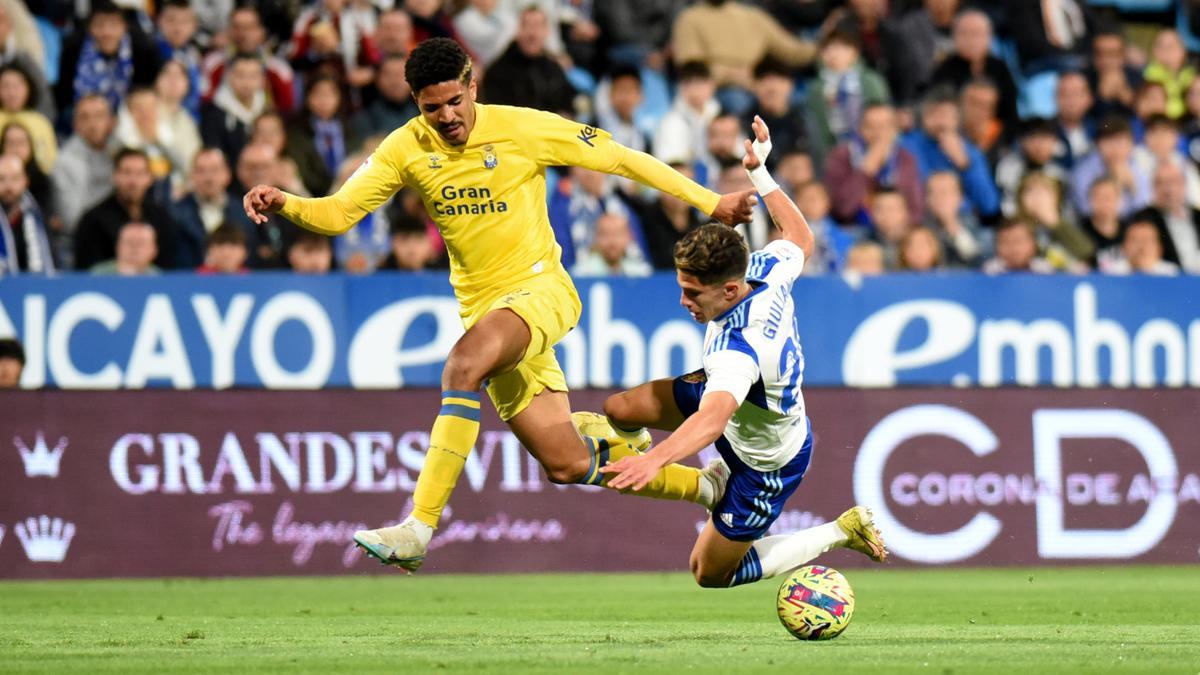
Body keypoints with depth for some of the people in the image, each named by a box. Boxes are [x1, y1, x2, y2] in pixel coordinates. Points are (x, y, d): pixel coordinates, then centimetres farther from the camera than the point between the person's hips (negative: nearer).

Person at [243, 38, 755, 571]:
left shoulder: (523, 129, -11)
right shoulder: (407, 148, -1)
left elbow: (619, 159, -4)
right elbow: (337, 213, -3)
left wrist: (711, 202, -3)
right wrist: (283, 204, -24)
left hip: (540, 288, -5)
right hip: (482, 306, 5)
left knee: (464, 365, -35)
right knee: (566, 466, 4)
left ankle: (418, 529, -37)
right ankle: (701, 484, 27)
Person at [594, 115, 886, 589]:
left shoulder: (739, 349, -45)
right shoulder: (767, 267, -21)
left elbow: (713, 418, -62)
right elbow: (800, 238, 3)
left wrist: (655, 459, -77)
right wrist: (759, 172, 9)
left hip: (767, 462, -8)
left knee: (710, 572, 8)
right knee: (620, 409, 2)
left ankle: (840, 533, 16)